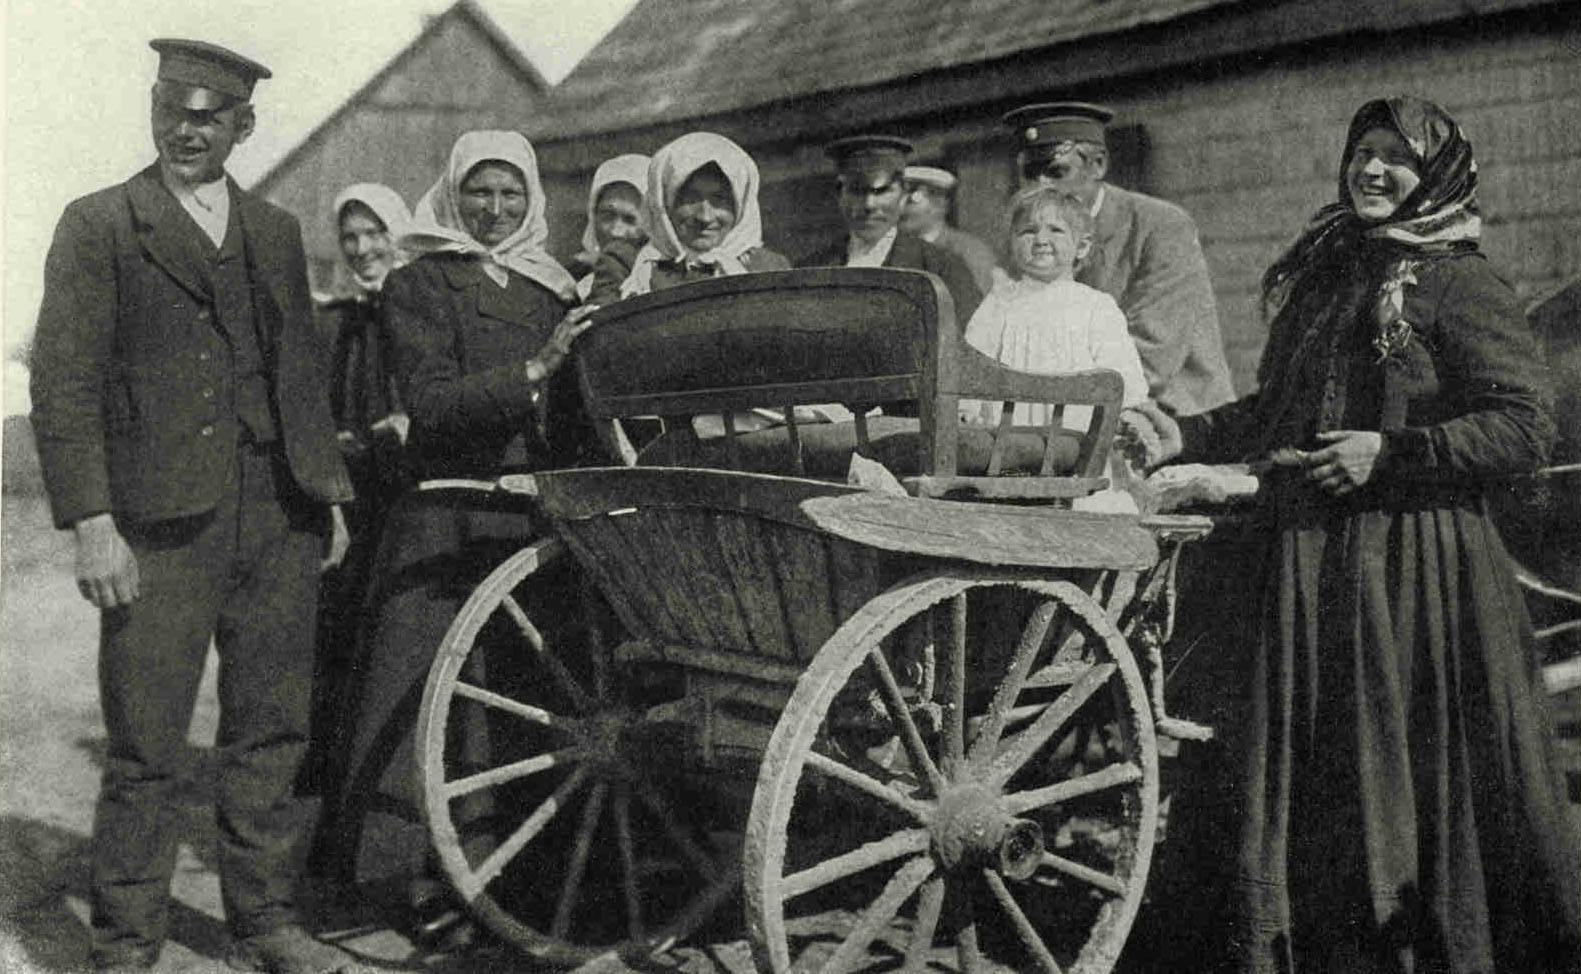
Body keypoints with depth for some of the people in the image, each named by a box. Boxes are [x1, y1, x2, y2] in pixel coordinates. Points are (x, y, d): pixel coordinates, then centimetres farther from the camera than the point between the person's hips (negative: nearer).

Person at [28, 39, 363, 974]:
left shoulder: (277, 232, 16)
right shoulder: (97, 226, 2)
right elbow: (64, 384, -4)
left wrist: (329, 490, 13)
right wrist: (92, 523, -12)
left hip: (279, 520, 5)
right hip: (162, 521, -4)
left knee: (272, 736, 10)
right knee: (146, 750, -1)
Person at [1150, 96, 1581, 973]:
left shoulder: (1459, 284, -4)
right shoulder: (1321, 272, 16)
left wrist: (1391, 452, -17)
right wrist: (1188, 436, 12)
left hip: (1417, 564, -6)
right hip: (1304, 558, 6)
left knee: (1409, 762, -1)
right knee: (1304, 765, 8)